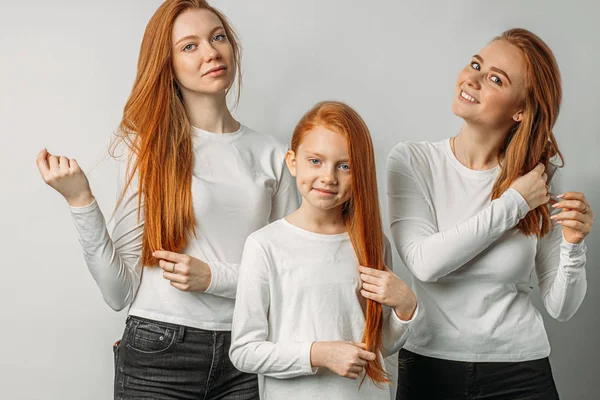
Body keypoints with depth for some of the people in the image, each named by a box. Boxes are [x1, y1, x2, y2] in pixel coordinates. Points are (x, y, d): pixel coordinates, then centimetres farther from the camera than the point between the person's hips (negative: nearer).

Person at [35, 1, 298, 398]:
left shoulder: (272, 155, 2)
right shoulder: (150, 149, -3)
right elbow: (121, 292, -6)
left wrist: (215, 277, -11)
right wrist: (81, 201, -15)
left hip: (245, 359, 2)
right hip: (159, 354, -2)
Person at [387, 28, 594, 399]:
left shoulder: (539, 181, -4)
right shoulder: (412, 161, -7)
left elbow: (562, 308, -1)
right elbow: (425, 262, -21)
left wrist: (573, 245, -18)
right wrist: (513, 204, -17)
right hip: (428, 366, 0)